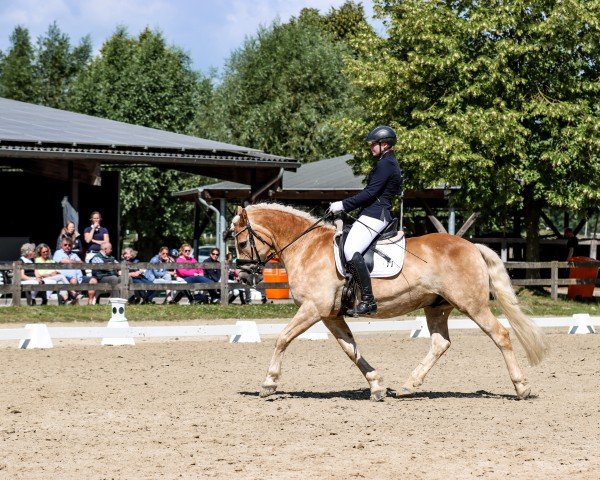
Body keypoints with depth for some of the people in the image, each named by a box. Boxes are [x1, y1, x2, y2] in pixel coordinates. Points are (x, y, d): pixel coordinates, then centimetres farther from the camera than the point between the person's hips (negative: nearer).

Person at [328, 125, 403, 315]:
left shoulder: (385, 164, -11)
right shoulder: (389, 163, 22)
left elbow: (370, 193, -18)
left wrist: (344, 205, -14)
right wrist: (346, 206, 21)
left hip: (374, 214, -12)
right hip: (378, 214, 12)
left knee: (351, 251, -25)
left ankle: (368, 301, -29)